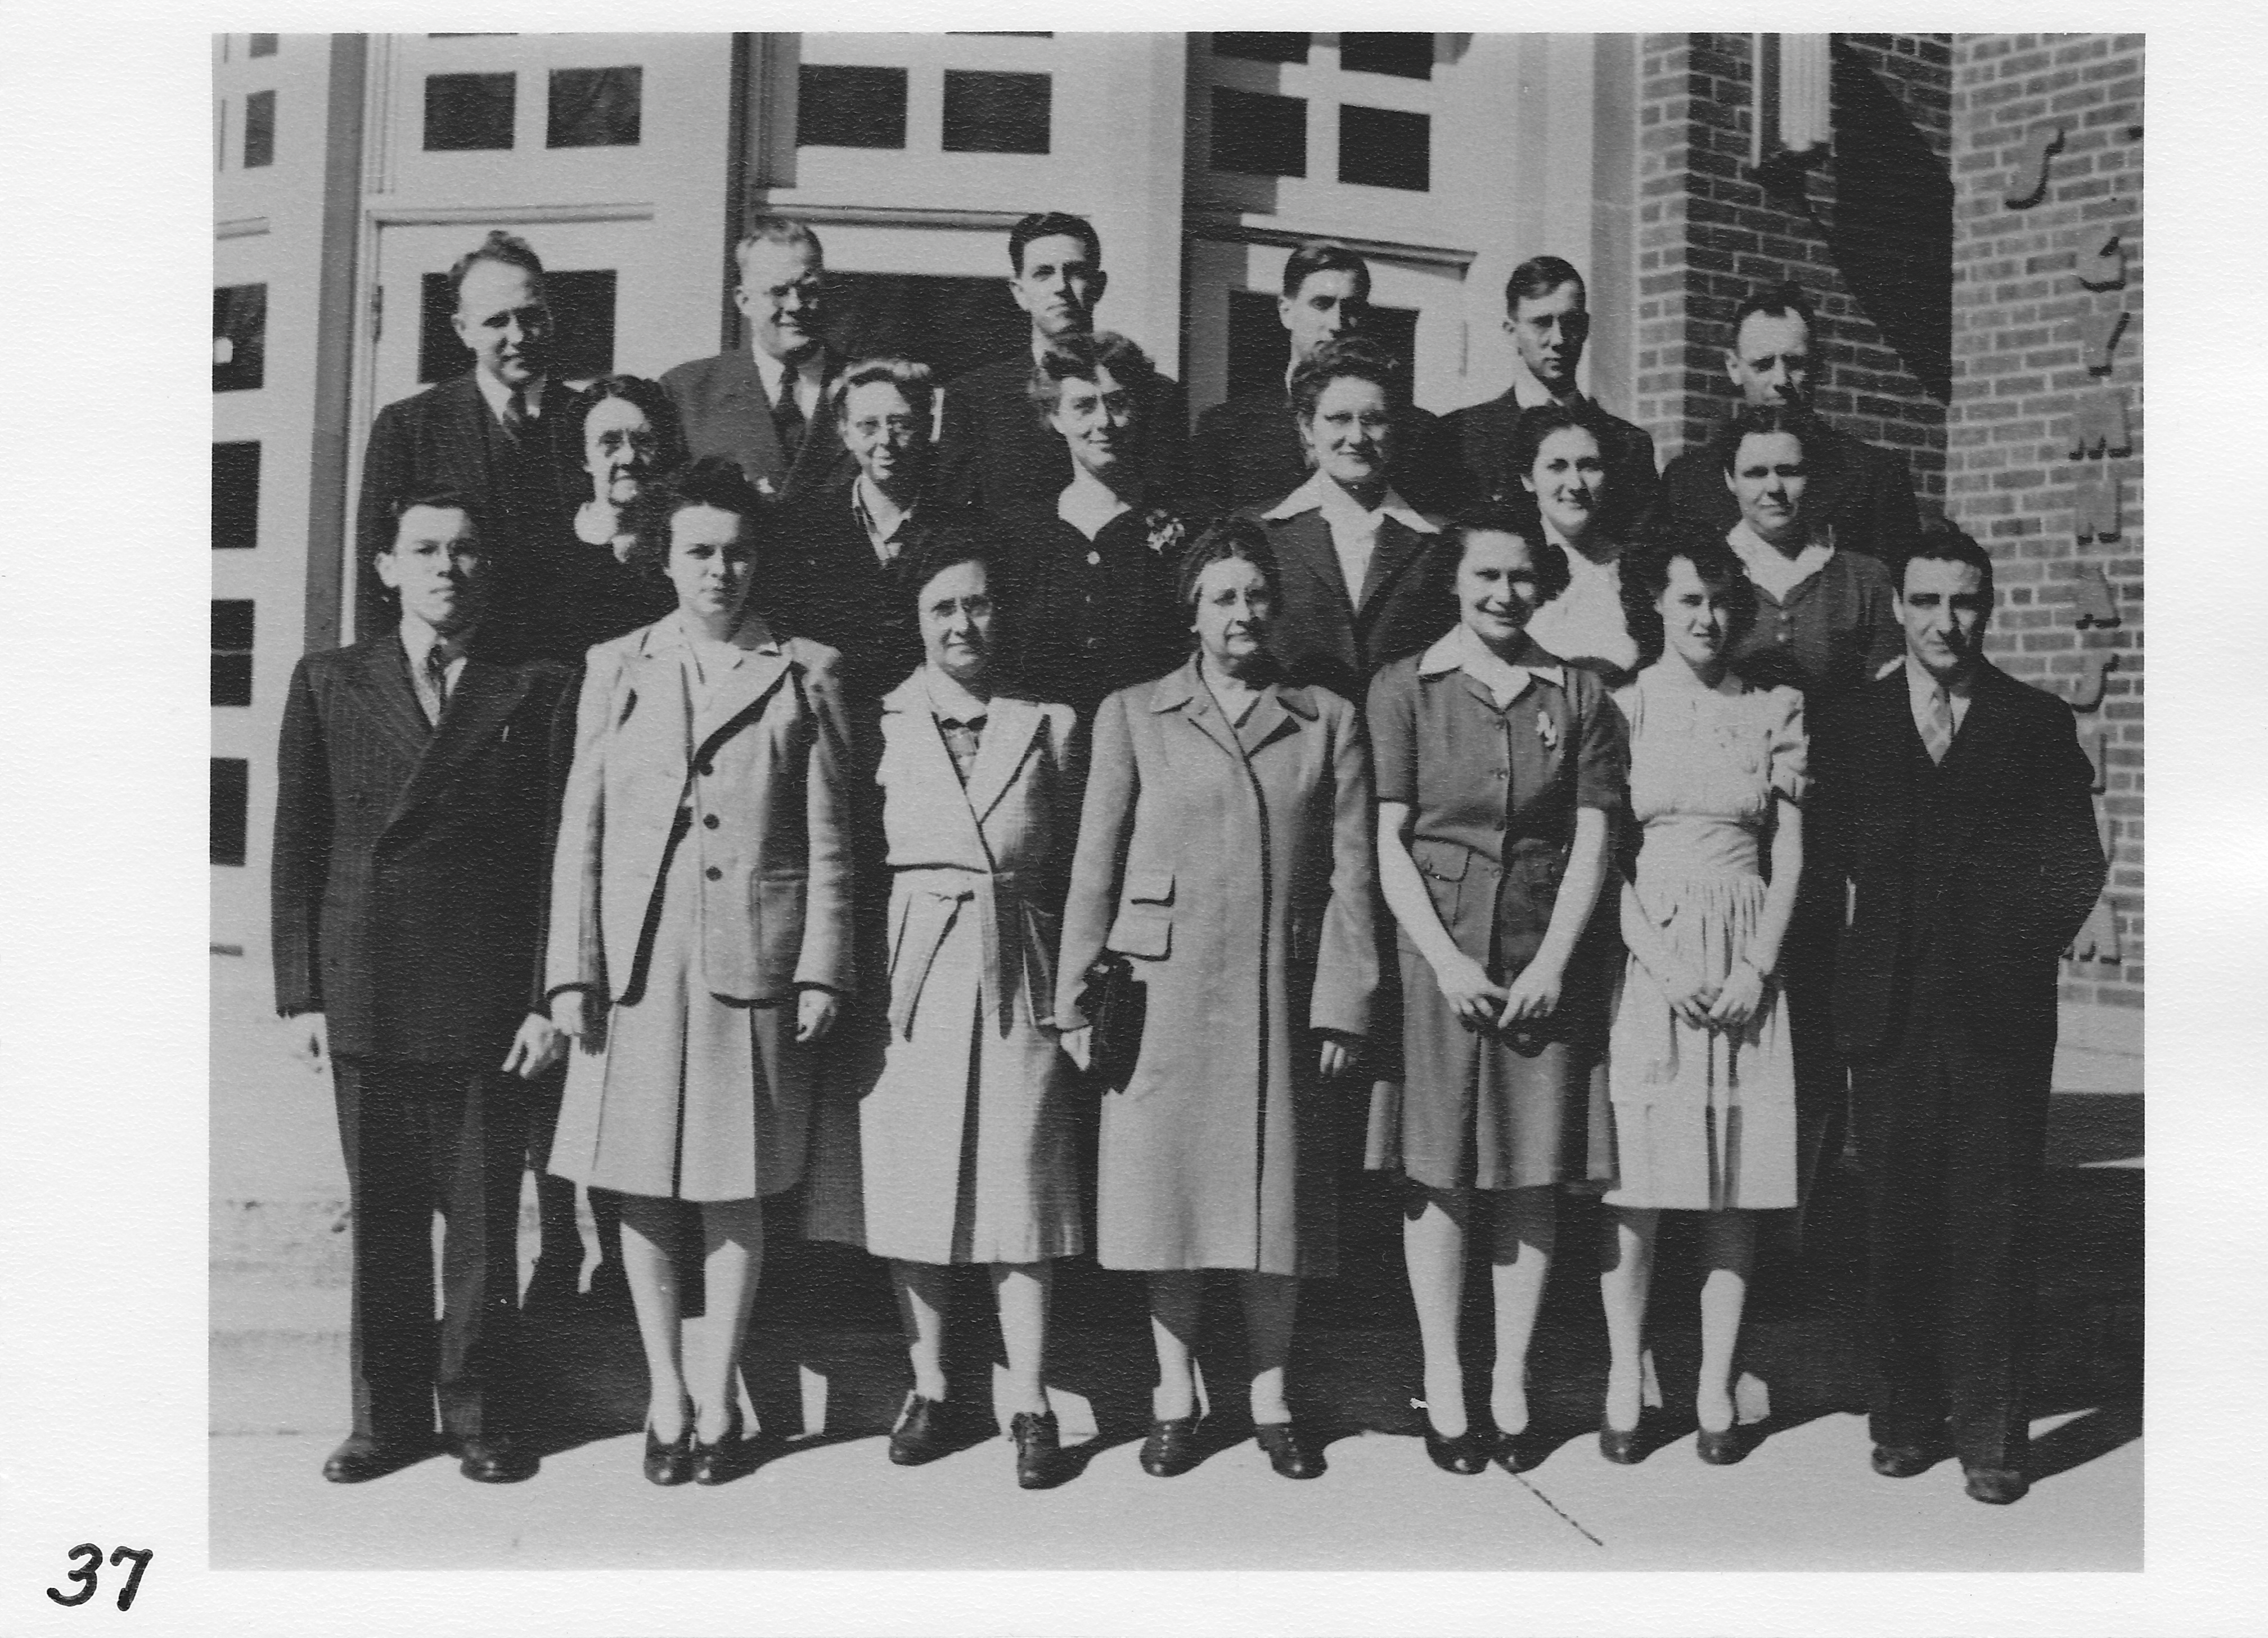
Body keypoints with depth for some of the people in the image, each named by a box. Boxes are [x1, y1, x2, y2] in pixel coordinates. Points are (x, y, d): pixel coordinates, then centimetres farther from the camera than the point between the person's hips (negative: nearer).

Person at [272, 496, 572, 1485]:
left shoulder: (535, 691, 3)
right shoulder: (327, 685, 9)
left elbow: (561, 853, 0)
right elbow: (297, 848, 8)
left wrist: (548, 997, -6)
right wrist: (301, 991, 1)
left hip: (487, 995, -2)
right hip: (364, 992, 2)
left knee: (484, 1216, 4)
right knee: (380, 1214, 9)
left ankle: (481, 1415, 18)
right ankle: (388, 1417, 21)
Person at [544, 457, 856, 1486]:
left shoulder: (805, 674, 5)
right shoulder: (615, 669, 10)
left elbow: (828, 841, 4)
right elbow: (580, 829, 8)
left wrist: (823, 968, -3)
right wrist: (572, 969, 1)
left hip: (752, 965, -2)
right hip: (636, 965, 2)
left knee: (735, 1196, 4)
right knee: (640, 1192, 6)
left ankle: (716, 1402, 17)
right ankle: (667, 1398, 20)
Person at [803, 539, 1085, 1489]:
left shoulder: (1048, 727, 8)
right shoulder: (880, 724, 6)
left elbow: (1070, 868, 9)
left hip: (1016, 974, 0)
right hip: (907, 973, 1)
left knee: (1019, 1190, -1)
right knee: (911, 1190, 5)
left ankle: (1028, 1406, 8)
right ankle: (931, 1393, 19)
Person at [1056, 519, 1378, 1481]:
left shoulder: (1328, 721, 8)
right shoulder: (1131, 716, 6)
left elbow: (1350, 872, 4)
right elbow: (1095, 864, 5)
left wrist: (1342, 1003, -2)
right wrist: (1077, 998, 0)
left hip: (1282, 998, 1)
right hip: (1162, 995, 0)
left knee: (1279, 1195, 6)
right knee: (1165, 1189, 4)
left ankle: (1270, 1400, 20)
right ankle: (1175, 1401, 18)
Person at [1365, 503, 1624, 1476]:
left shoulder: (1579, 698, 7)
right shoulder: (1403, 690, 3)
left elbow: (1590, 844, 4)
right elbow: (1387, 844, -2)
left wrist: (1553, 963, -8)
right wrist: (1448, 961, -10)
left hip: (1544, 960, 2)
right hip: (1433, 951, -1)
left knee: (1533, 1175, 4)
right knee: (1437, 1174, 1)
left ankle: (1512, 1383, 15)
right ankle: (1442, 1385, 11)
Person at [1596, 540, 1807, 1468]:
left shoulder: (1775, 712, 9)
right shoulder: (1619, 710, 3)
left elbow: (1789, 855, 6)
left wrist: (1758, 968, -7)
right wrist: (1663, 961, -12)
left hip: (1745, 967, 2)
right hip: (1644, 957, -2)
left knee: (1735, 1187, 3)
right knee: (1636, 1182, -2)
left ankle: (1716, 1390, 12)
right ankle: (1625, 1385, 8)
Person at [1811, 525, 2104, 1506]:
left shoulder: (2038, 724, 6)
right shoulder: (1849, 725, 9)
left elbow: (2075, 863, 5)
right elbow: (1828, 855, 7)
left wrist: (2024, 942, -5)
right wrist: (1860, 948, -2)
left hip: (2001, 1010, -1)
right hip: (1889, 1009, 1)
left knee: (1994, 1223, 1)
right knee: (1895, 1220, 6)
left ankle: (1990, 1432, 10)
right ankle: (1907, 1415, 18)